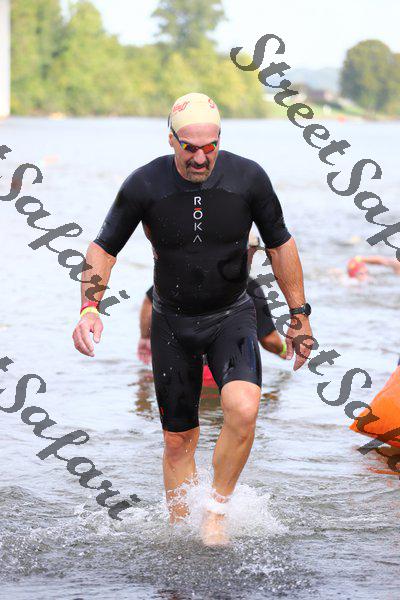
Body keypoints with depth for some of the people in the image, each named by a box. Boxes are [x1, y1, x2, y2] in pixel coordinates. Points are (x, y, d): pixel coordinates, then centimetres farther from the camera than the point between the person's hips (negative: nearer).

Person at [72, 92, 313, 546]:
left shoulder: (248, 178, -13)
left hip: (232, 316, -1)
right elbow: (103, 248, -4)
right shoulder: (144, 185, -15)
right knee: (178, 440, 4)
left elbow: (280, 245, 1)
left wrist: (299, 315, 3)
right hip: (173, 322, 1)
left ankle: (217, 509, -7)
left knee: (242, 408, -27)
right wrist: (89, 308, -17)